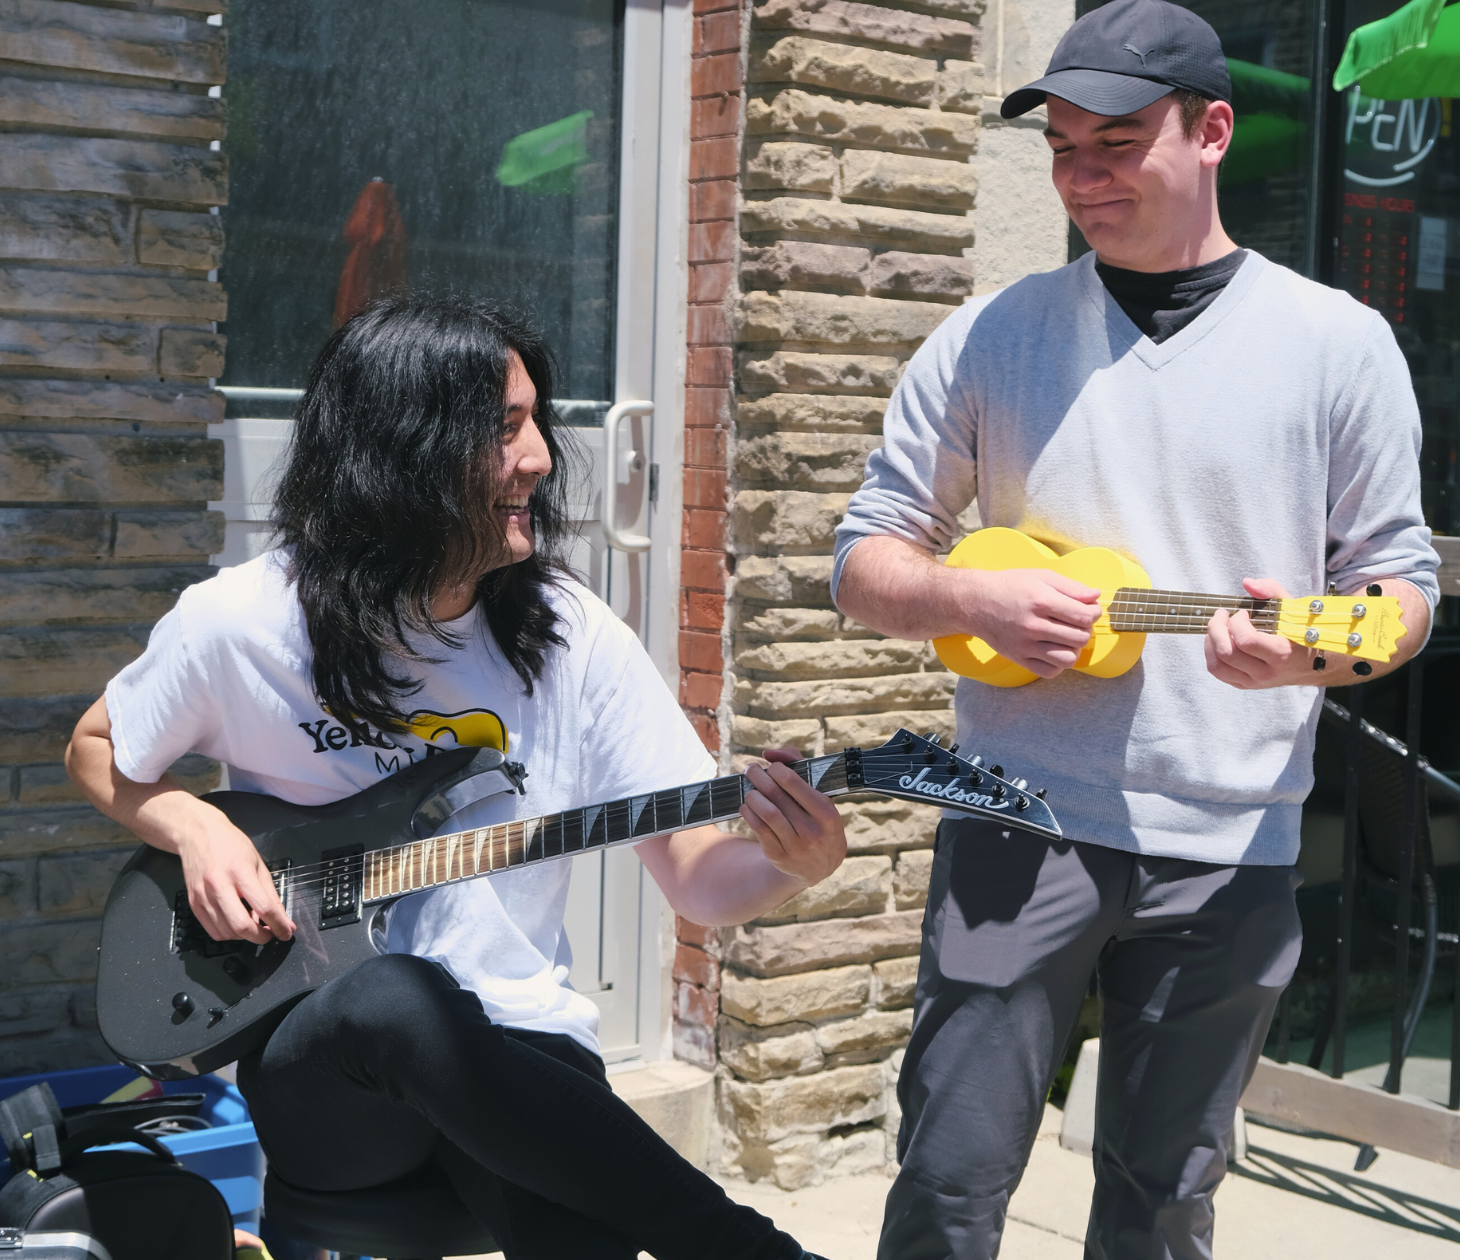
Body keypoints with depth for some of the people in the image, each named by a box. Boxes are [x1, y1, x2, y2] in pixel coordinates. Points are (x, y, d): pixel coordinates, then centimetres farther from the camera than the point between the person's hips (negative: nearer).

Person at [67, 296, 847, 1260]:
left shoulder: (571, 634, -1)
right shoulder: (238, 626, -5)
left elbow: (697, 874, -2)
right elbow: (97, 750, 14)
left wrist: (792, 865, -25)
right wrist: (195, 828, -6)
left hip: (515, 1054, 0)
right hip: (318, 1080, 1)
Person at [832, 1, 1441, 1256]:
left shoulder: (1340, 342, 2)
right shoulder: (990, 338, 5)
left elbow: (1401, 583, 5)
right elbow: (867, 561, 7)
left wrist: (1313, 650, -17)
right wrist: (976, 603, -14)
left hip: (1230, 850, 0)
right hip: (1018, 822, 0)